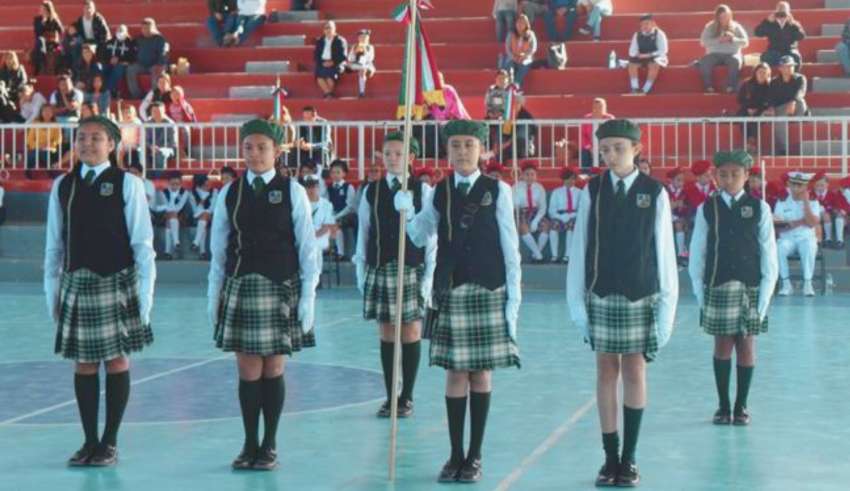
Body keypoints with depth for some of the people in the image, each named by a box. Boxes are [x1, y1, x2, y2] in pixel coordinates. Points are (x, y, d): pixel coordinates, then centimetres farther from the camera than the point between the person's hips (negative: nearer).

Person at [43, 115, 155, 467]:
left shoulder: (127, 184, -4)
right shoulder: (62, 186, 6)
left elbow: (142, 243, -5)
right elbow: (54, 245, 9)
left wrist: (145, 293, -8)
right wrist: (52, 292, 7)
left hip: (117, 283, -3)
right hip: (76, 284, 3)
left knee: (117, 361, 3)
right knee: (83, 364, 8)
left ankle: (110, 443, 13)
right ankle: (90, 441, 17)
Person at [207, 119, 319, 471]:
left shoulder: (292, 191, -1)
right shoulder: (229, 193, 4)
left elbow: (307, 247, -2)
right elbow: (219, 249, 7)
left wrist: (307, 297, -6)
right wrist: (214, 296, 5)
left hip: (281, 287, -1)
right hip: (240, 287, 2)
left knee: (273, 368, 5)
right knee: (248, 370, 4)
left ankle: (269, 446, 16)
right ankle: (250, 444, 16)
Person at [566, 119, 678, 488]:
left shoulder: (654, 193, -3)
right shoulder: (592, 191, -1)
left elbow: (664, 252, -2)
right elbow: (579, 249, -1)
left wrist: (667, 306, -5)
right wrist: (577, 303, -3)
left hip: (641, 295, -1)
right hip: (601, 295, 1)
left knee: (635, 372, 5)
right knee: (606, 371, 6)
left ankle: (629, 458, 14)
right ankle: (610, 458, 14)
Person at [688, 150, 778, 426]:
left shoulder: (759, 209, 0)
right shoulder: (707, 209, 1)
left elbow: (769, 254, -1)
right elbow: (697, 254, 2)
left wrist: (765, 295, -5)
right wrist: (700, 293, -2)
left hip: (750, 288, 0)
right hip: (717, 288, 0)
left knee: (746, 346, 5)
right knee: (722, 346, 5)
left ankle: (741, 406, 17)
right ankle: (723, 406, 16)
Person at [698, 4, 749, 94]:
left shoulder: (736, 27, 6)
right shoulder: (710, 27, 6)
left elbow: (745, 42, 1)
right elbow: (703, 41, -6)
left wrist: (733, 39, -17)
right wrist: (718, 40, -18)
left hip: (732, 54, 0)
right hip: (714, 54, 0)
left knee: (735, 60, -37)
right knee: (704, 61, -33)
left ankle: (731, 87, -32)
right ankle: (709, 87, -28)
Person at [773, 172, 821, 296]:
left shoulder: (813, 202, 6)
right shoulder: (782, 203, 7)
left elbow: (812, 223, -11)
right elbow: (777, 226, -4)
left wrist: (806, 202, -13)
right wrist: (800, 222, -13)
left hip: (806, 238, -1)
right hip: (787, 238, 1)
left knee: (809, 249, -37)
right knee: (779, 248, -34)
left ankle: (808, 283, -29)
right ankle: (786, 283, -26)